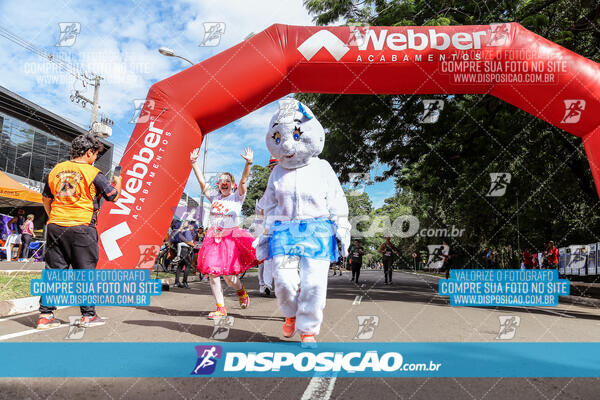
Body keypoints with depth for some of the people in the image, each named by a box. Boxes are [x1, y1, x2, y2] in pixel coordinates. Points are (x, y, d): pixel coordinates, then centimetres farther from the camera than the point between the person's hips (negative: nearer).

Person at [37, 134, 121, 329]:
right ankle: (88, 315, 9)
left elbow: (46, 199, 19)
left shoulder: (56, 170, 10)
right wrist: (118, 183, 19)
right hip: (82, 228, -5)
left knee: (53, 270, 10)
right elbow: (113, 196, -1)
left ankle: (45, 315, 12)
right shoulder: (93, 173, -7)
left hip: (55, 226, 5)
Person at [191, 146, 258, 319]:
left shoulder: (237, 197, 5)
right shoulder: (214, 198, 14)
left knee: (229, 276, -8)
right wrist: (194, 163, -2)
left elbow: (244, 180, -10)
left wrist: (248, 163, -25)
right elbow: (201, 181, 8)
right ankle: (220, 307, 9)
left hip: (232, 237, -4)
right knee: (212, 273, -4)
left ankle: (241, 290, 27)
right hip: (213, 238, 4)